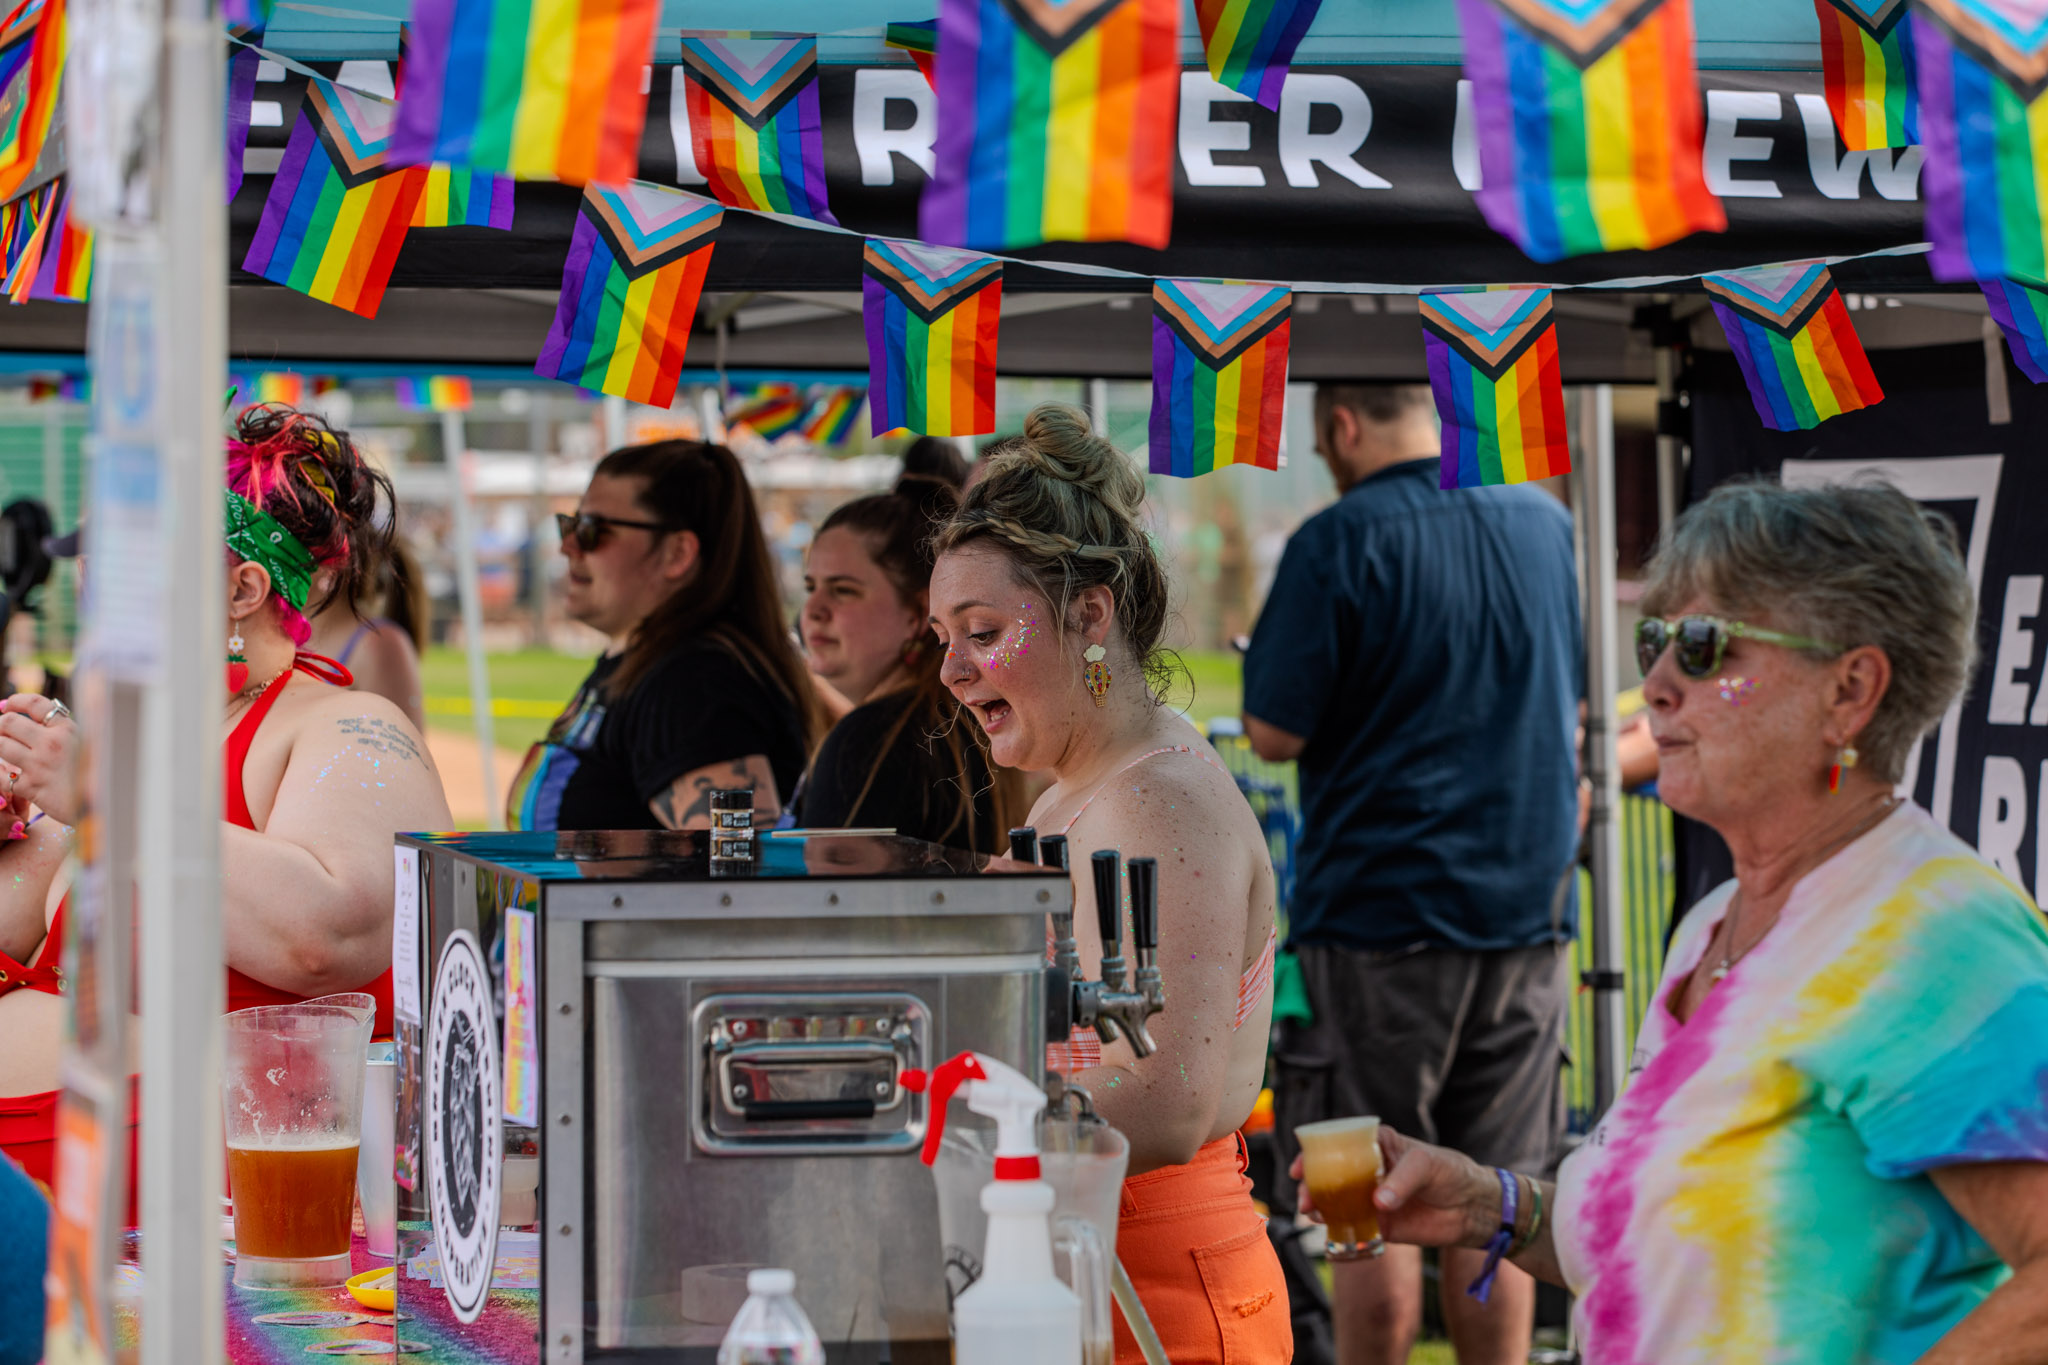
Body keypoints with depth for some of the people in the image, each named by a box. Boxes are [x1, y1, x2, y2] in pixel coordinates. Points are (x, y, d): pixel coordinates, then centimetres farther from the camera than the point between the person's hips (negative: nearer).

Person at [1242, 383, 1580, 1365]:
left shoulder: (1339, 545, -12)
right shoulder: (1543, 522, 7)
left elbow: (1275, 733, -10)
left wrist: (1267, 649, 7)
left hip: (1378, 906, -5)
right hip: (1526, 903, 5)